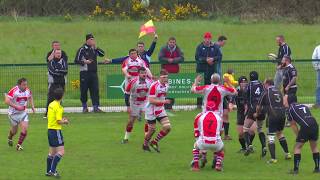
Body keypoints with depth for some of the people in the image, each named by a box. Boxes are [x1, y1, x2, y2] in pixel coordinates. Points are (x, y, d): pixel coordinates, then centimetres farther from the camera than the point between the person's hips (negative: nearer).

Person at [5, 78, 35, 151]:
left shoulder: (28, 90, -6)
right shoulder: (14, 90, -23)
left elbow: (30, 97, 18)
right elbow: (7, 101, -28)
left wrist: (32, 107, 6)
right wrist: (16, 106, -32)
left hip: (23, 112, 4)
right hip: (13, 113, -4)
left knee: (25, 129, -13)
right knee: (14, 131, 12)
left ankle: (19, 145, 3)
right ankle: (10, 138, 48)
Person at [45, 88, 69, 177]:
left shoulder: (51, 104, 8)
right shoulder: (58, 107, -18)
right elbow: (59, 121, -19)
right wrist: (65, 122, 0)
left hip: (50, 129, 9)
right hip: (56, 130, -9)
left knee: (52, 152, 17)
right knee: (61, 152, -10)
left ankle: (49, 171, 23)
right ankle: (52, 170, -17)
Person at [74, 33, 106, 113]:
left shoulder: (94, 49, 12)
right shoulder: (82, 49, -4)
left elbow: (102, 54, 4)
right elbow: (76, 61, -5)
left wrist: (96, 48, -5)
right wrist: (84, 62, -18)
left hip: (93, 72, 4)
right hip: (84, 73, -4)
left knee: (95, 90, -3)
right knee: (84, 90, 2)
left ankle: (96, 107, -2)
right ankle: (84, 107, 14)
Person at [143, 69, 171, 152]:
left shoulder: (166, 85, 2)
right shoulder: (154, 86, -22)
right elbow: (151, 100, -26)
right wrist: (163, 101, -32)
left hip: (160, 110, 6)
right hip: (151, 111, -6)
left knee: (167, 127, -7)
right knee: (152, 130, 2)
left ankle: (154, 142, 11)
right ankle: (145, 144, 29)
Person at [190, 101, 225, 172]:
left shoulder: (199, 116, 11)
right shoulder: (218, 117, 14)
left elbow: (196, 133, 21)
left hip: (203, 143, 0)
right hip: (216, 144, 0)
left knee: (196, 146, 34)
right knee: (221, 149, 35)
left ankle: (195, 165, 18)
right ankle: (218, 164, 12)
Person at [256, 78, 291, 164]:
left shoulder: (266, 92, 0)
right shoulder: (278, 91, 15)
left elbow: (259, 106, 6)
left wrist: (257, 113, 26)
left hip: (273, 115, -6)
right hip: (282, 113, 6)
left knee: (270, 136, -1)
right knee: (280, 133, 26)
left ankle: (273, 158, -8)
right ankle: (287, 153, 26)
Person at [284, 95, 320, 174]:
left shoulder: (290, 109, 11)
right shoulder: (303, 106, 29)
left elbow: (293, 125, 12)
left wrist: (298, 135, 21)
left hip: (306, 126, -6)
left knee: (297, 147, 8)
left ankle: (296, 169, 7)